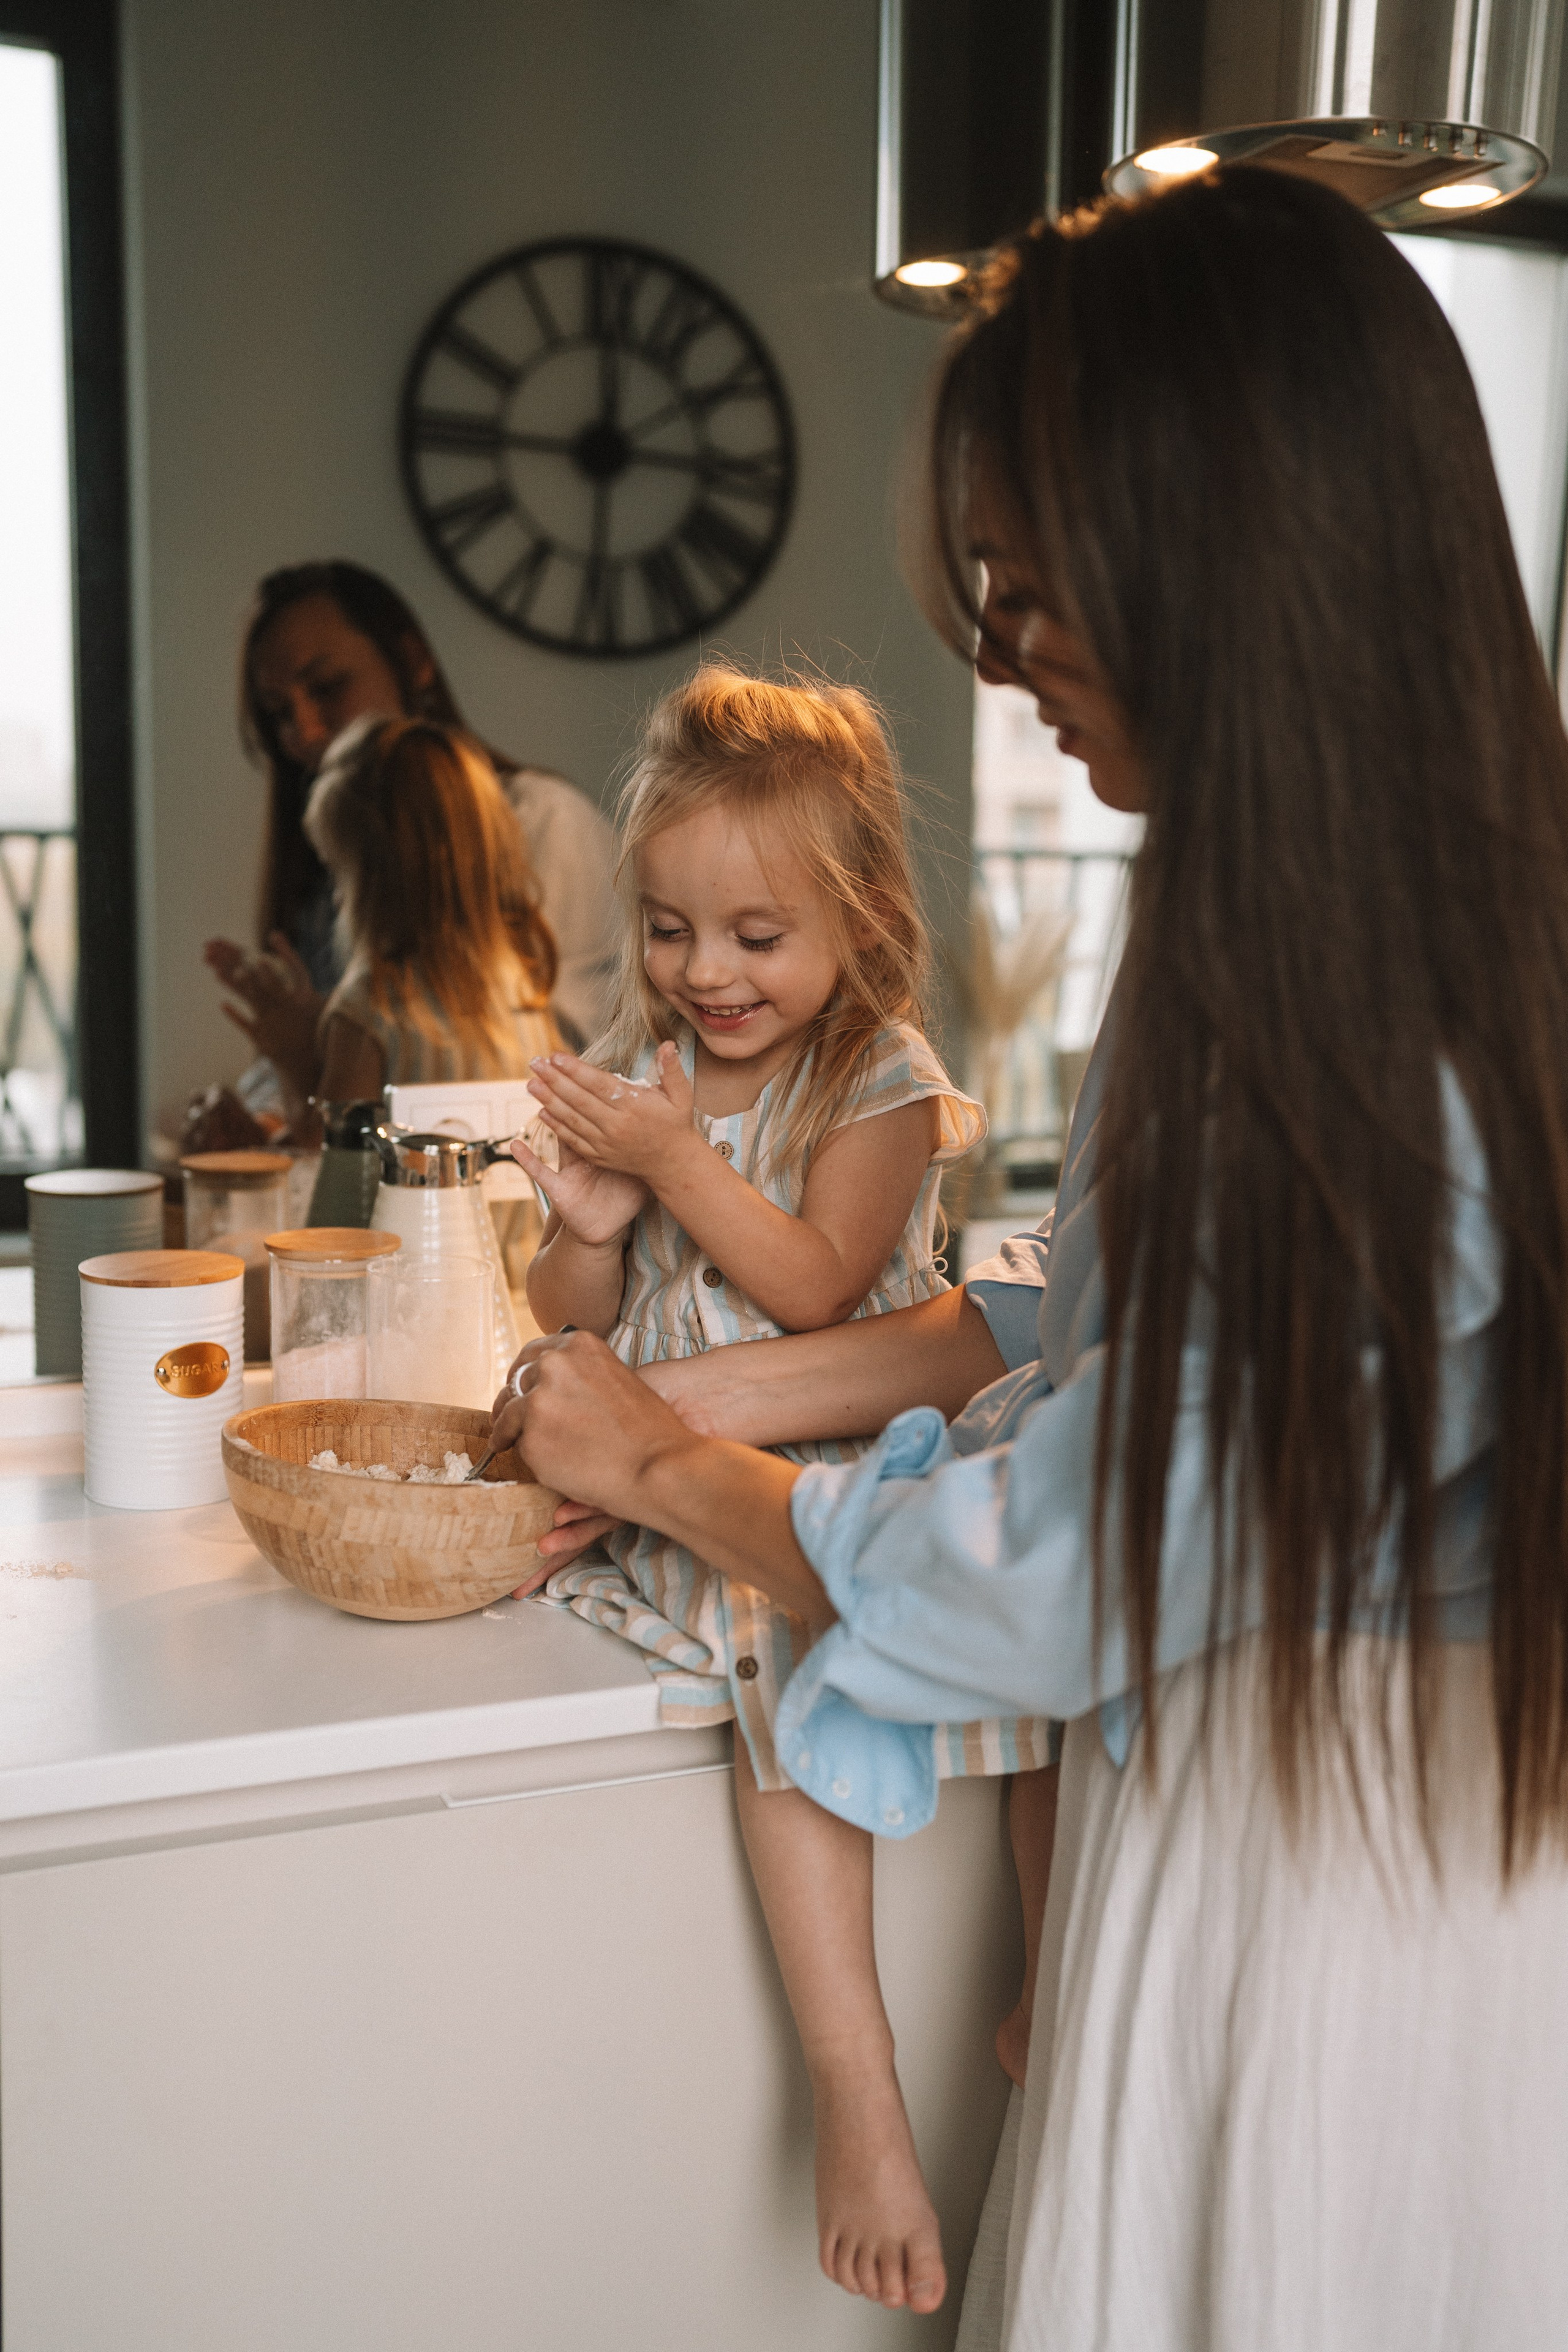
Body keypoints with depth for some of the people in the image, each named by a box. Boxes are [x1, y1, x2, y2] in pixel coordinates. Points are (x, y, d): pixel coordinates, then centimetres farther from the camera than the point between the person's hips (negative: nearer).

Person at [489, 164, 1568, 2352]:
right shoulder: (1282, 913, 0)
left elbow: (1069, 1586, -23)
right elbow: (1144, 1304, 9)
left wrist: (672, 1471, -7)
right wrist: (738, 1394, 3)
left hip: (1345, 1832, -8)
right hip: (1225, 1740, 8)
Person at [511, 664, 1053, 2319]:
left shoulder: (882, 1079, -2)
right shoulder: (629, 1071, 8)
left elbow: (814, 1284, -15)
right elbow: (569, 1315, 10)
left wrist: (673, 1157, -19)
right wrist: (589, 1228, -12)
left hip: (859, 1449, 0)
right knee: (793, 1637, -27)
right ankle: (854, 2087, -24)